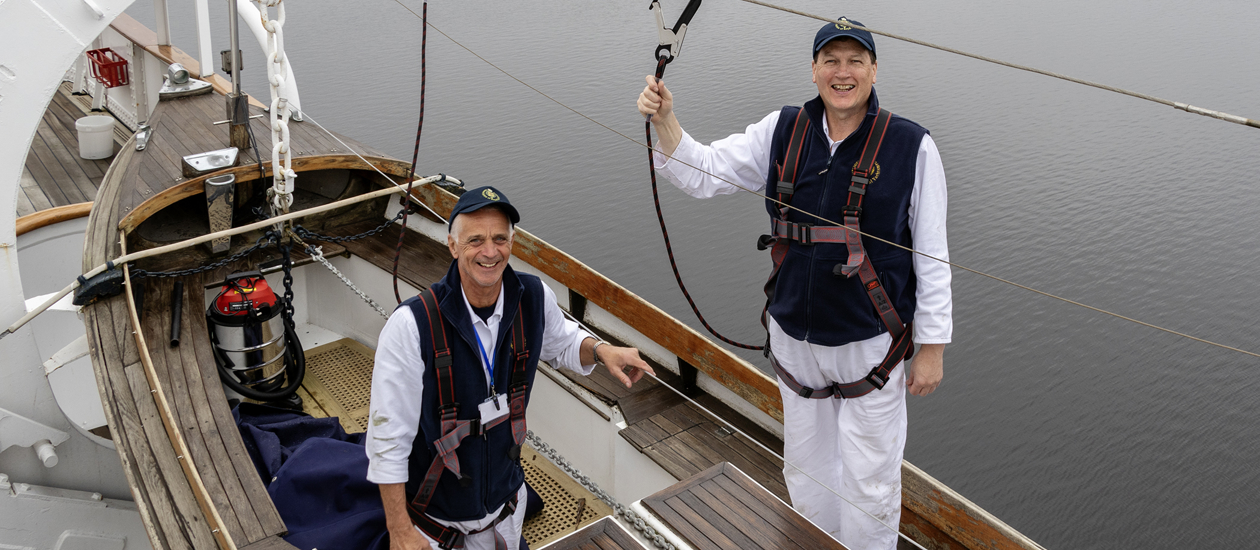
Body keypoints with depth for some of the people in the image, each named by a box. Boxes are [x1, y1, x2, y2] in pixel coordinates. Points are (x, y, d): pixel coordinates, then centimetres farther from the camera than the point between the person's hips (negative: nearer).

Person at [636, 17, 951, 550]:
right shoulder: (782, 131, 0)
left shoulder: (911, 146, -10)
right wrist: (665, 121, -18)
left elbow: (932, 257, -6)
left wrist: (932, 346, -5)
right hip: (793, 336, 4)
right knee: (805, 467, 21)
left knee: (868, 480, 9)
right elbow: (702, 172, 0)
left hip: (870, 342, -3)